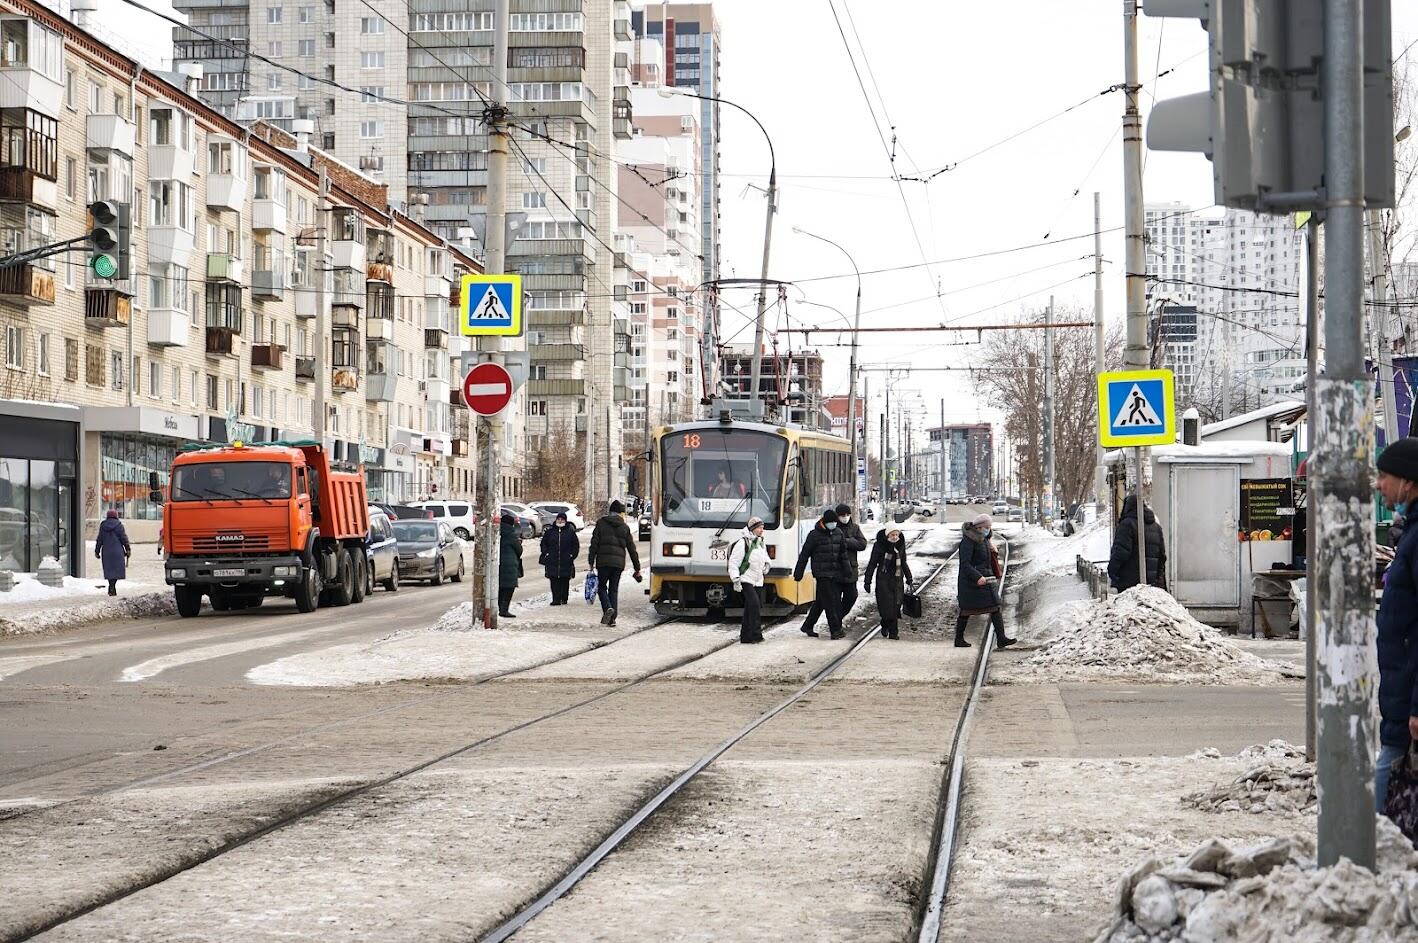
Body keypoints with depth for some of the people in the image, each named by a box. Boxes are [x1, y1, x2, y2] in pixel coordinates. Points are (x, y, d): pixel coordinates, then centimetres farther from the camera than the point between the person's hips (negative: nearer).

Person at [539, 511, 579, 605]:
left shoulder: (570, 532, 6)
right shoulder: (549, 531, 9)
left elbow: (576, 545, 12)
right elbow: (543, 544, 16)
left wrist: (572, 555, 2)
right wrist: (546, 554, 3)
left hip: (566, 562, -1)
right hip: (552, 562, 1)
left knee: (565, 581, 1)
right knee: (554, 581, -4)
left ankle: (564, 599, 10)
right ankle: (556, 599, -3)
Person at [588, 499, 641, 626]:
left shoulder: (601, 523, 5)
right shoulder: (625, 527, 9)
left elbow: (594, 543, -1)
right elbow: (632, 549, 11)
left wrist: (591, 562, 1)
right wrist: (637, 568, 15)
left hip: (603, 561, -2)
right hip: (619, 562, 2)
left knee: (601, 587, 9)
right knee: (614, 589, 10)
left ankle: (607, 608, -17)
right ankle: (612, 618, 5)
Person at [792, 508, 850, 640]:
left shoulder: (838, 533, 11)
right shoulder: (815, 535, -6)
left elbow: (843, 554, 18)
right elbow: (804, 555, -3)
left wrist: (845, 572, 14)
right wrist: (798, 573, -4)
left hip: (835, 574, 6)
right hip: (822, 573, -6)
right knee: (829, 601, -10)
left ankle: (807, 626, 19)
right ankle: (835, 630, -9)